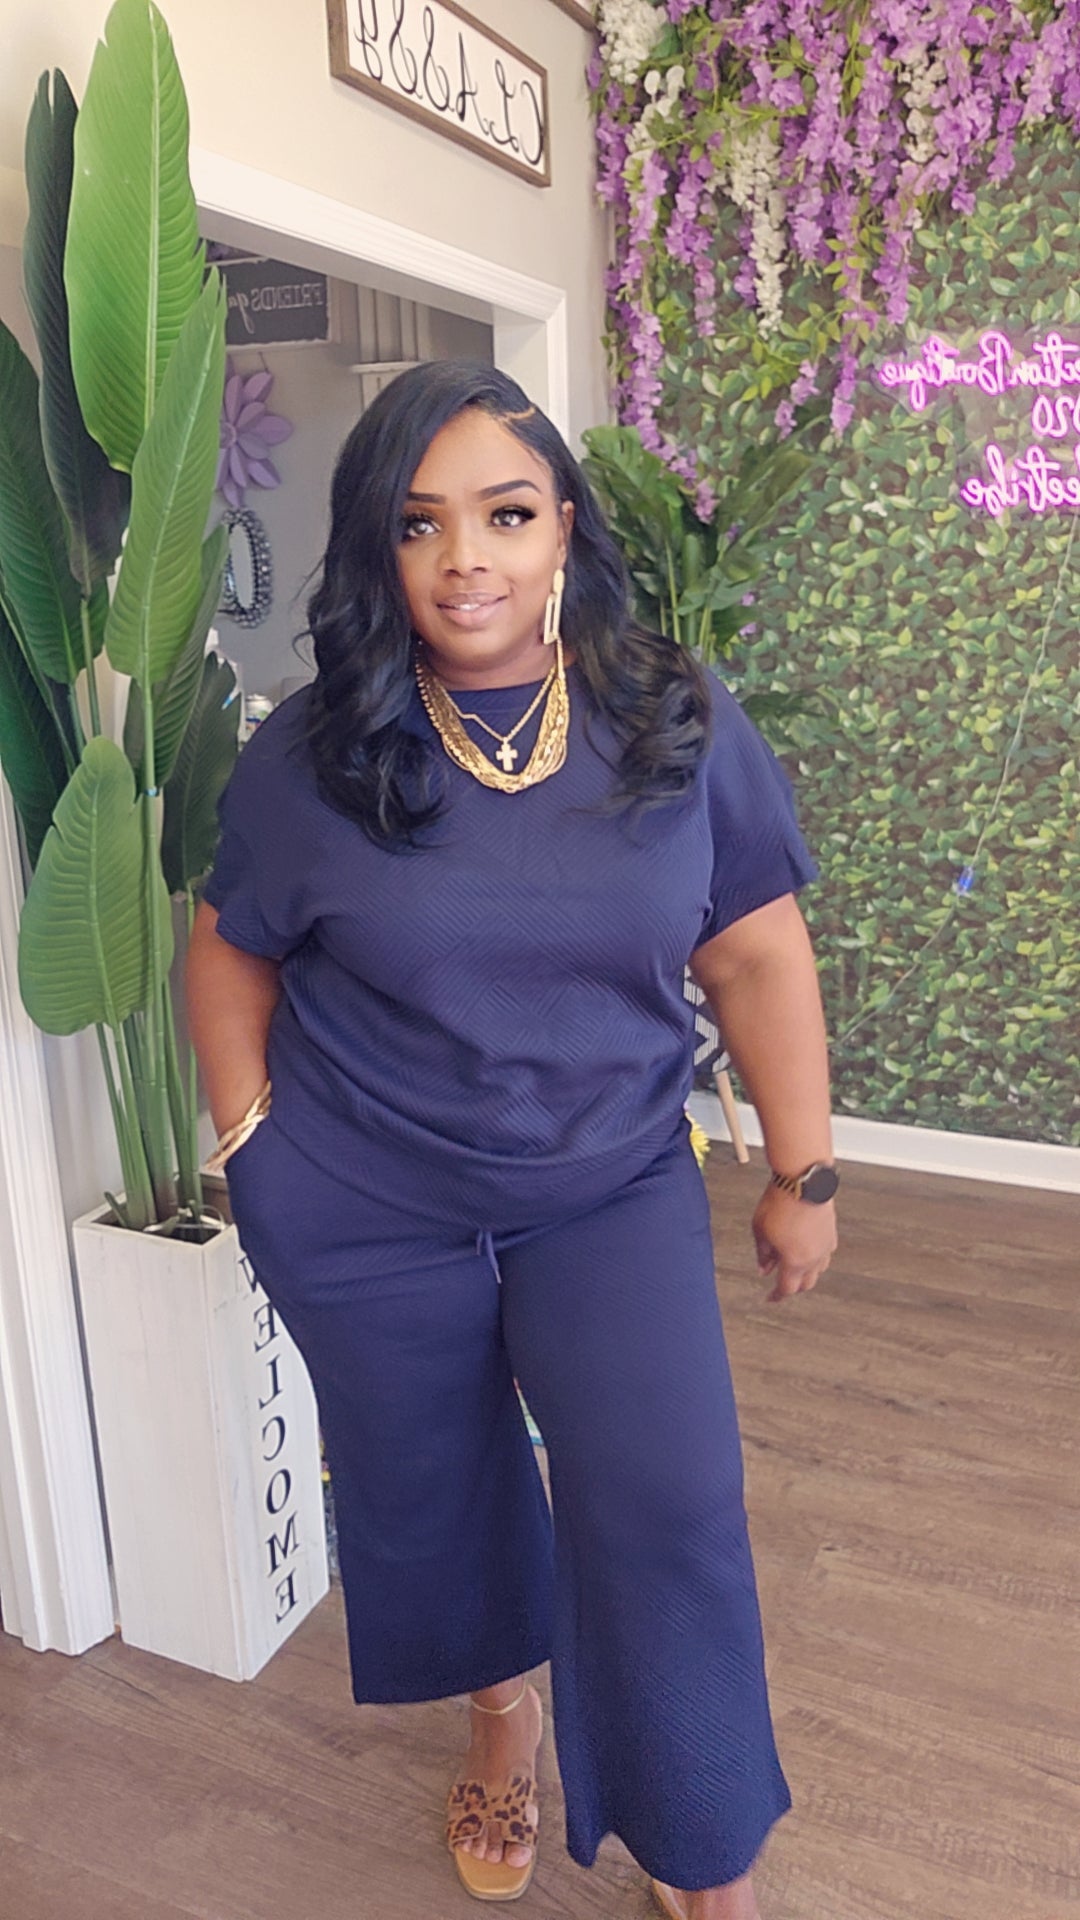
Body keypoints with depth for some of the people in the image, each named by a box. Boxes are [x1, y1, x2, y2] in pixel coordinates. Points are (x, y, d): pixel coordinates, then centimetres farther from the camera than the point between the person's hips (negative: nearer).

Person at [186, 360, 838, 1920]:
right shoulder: (311, 755, -8)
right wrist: (252, 1143, 1)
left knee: (668, 1503, -3)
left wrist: (803, 1173, -1)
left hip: (612, 1191, 0)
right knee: (430, 1490, 17)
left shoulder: (680, 723, -7)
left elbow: (759, 956, -3)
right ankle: (505, 1703, 50)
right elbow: (231, 951, 5)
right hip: (363, 1212, 1)